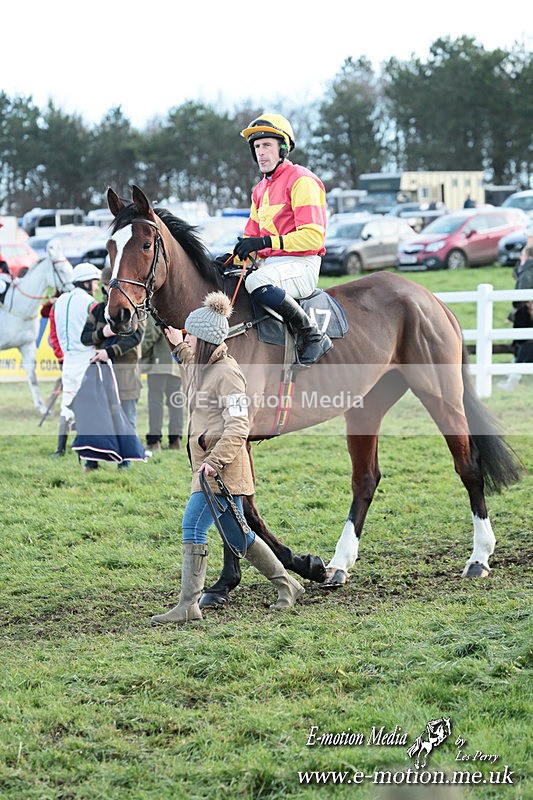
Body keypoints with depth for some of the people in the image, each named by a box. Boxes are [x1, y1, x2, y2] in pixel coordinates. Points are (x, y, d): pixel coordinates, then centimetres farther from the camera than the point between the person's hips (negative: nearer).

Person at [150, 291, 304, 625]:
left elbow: (237, 428, -22)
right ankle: (287, 585, 26)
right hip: (209, 461, 10)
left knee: (192, 527, -14)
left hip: (222, 465, -10)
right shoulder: (201, 366, 13)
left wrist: (215, 460, -29)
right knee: (237, 535, 15)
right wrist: (180, 348, 39)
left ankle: (188, 605, -14)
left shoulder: (227, 373, -15)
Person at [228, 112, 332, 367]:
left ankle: (313, 336, -24)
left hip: (301, 266, -9)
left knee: (257, 282, -37)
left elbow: (314, 236, -17)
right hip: (270, 266, 9)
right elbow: (251, 238, 22)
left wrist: (267, 242, -24)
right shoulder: (261, 189, 20)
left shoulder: (301, 180, -8)